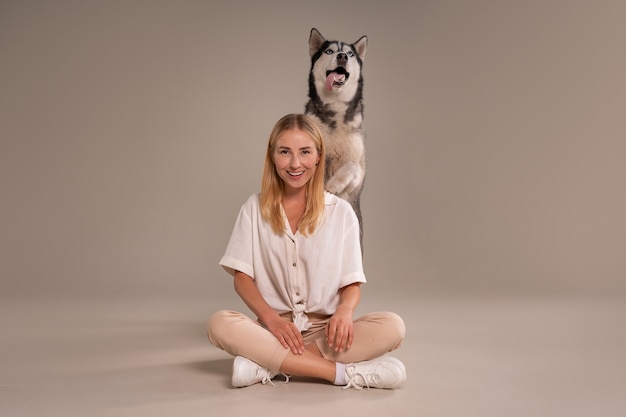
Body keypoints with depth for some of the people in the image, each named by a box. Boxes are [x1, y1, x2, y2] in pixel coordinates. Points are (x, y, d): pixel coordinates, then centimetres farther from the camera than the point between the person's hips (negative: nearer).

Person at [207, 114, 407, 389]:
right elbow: (242, 277, 0)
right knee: (220, 324, -30)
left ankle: (266, 364, -25)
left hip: (325, 329, 1)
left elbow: (352, 283, 3)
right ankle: (345, 372, -29)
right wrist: (271, 317, -19)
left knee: (393, 326, -26)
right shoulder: (255, 209, 4)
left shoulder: (341, 212, 3)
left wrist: (345, 310, -21)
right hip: (273, 330, -1)